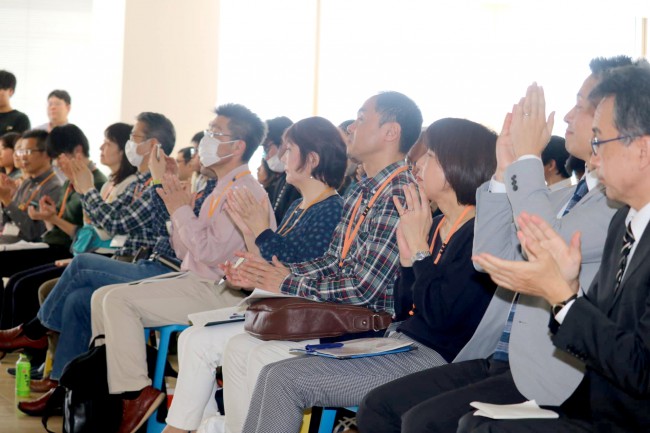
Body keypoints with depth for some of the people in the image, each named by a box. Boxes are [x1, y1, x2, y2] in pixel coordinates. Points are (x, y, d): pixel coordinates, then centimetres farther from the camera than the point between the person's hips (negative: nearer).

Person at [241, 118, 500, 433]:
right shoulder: (437, 227, 15)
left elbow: (440, 316, -21)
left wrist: (419, 247, -11)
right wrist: (407, 252, 3)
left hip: (432, 360, -9)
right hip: (399, 345, 9)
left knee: (287, 380, -14)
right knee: (273, 375, -1)